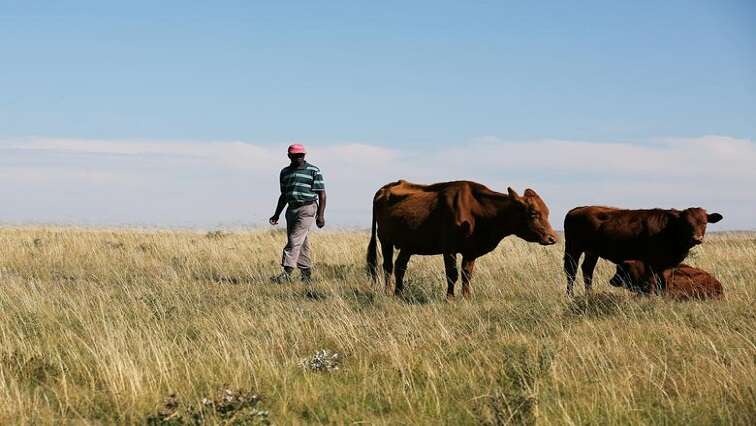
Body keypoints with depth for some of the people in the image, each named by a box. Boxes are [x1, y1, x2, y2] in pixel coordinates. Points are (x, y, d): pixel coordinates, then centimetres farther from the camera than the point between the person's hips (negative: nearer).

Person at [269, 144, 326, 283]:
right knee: (301, 244, 8)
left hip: (307, 209, -6)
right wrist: (277, 214, 16)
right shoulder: (285, 172, 14)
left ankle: (287, 274, -20)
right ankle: (307, 274, 14)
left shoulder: (313, 171, -3)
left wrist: (321, 215, -12)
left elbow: (322, 194, -5)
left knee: (295, 240, -15)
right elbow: (284, 196, 22)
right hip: (291, 209, 6)